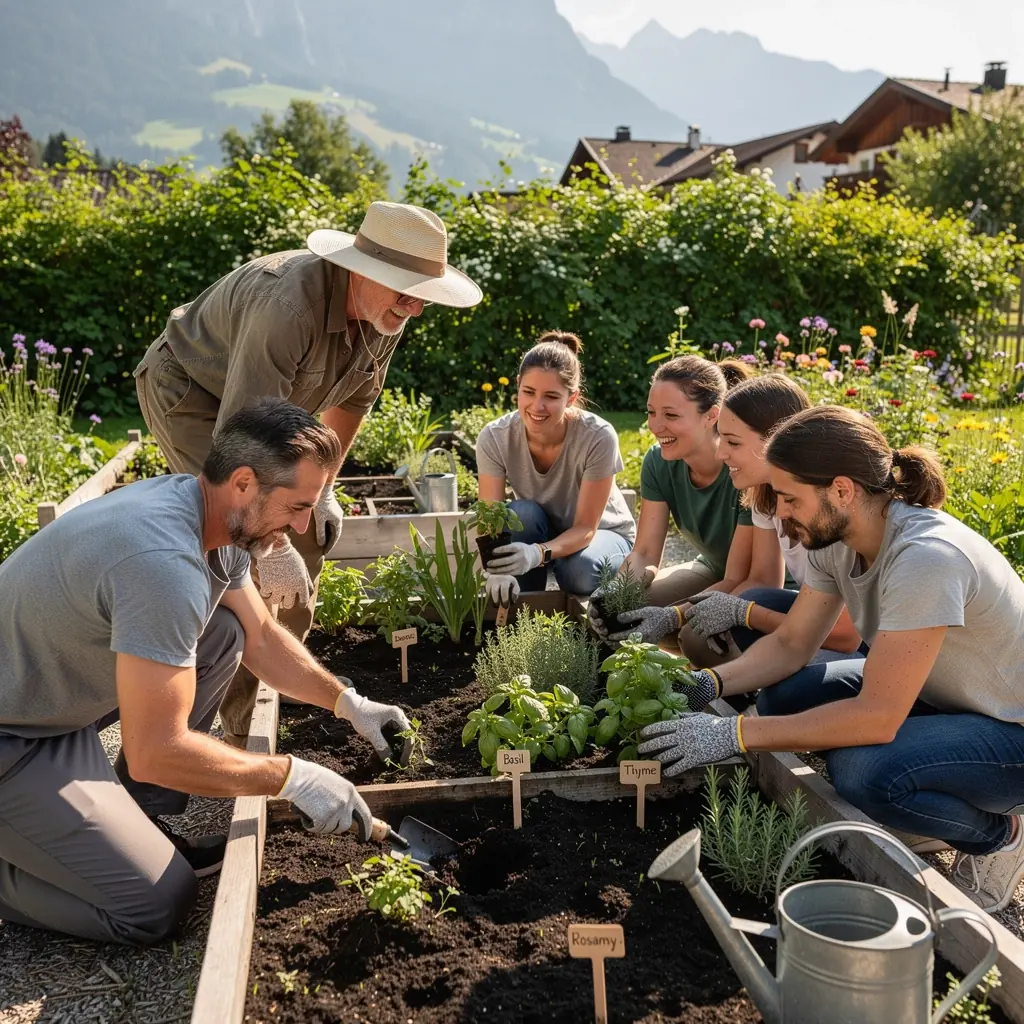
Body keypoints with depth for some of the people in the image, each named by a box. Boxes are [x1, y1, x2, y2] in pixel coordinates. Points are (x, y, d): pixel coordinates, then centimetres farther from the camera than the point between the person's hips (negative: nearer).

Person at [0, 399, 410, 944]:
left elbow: (260, 636, 11)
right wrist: (294, 777, -22)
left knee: (222, 635, 3)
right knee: (159, 905, -11)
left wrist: (348, 701, 3)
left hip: (61, 701, 9)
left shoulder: (215, 515, -4)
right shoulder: (165, 560, -33)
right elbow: (156, 752, -31)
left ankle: (134, 828, 11)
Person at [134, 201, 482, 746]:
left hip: (261, 401, 8)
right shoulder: (290, 304, -40)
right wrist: (272, 547, -39)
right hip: (188, 390, -8)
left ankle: (257, 705, 21)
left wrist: (322, 489, 5)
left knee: (309, 536, 4)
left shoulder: (387, 311, -13)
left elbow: (354, 395, 4)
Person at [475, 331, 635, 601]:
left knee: (581, 571, -34)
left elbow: (586, 527, -28)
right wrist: (497, 569, -49)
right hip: (537, 533, 2)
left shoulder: (599, 437, -31)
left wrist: (538, 553, -49)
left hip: (602, 533, -2)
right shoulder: (494, 438, -24)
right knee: (522, 513, -31)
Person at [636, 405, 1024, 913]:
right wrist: (709, 683, -18)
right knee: (781, 697, -7)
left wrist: (734, 733, -33)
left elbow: (877, 716, -35)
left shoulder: (926, 557, -34)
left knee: (862, 771, -32)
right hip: (938, 695, 8)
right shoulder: (835, 538, -9)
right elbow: (791, 644, -1)